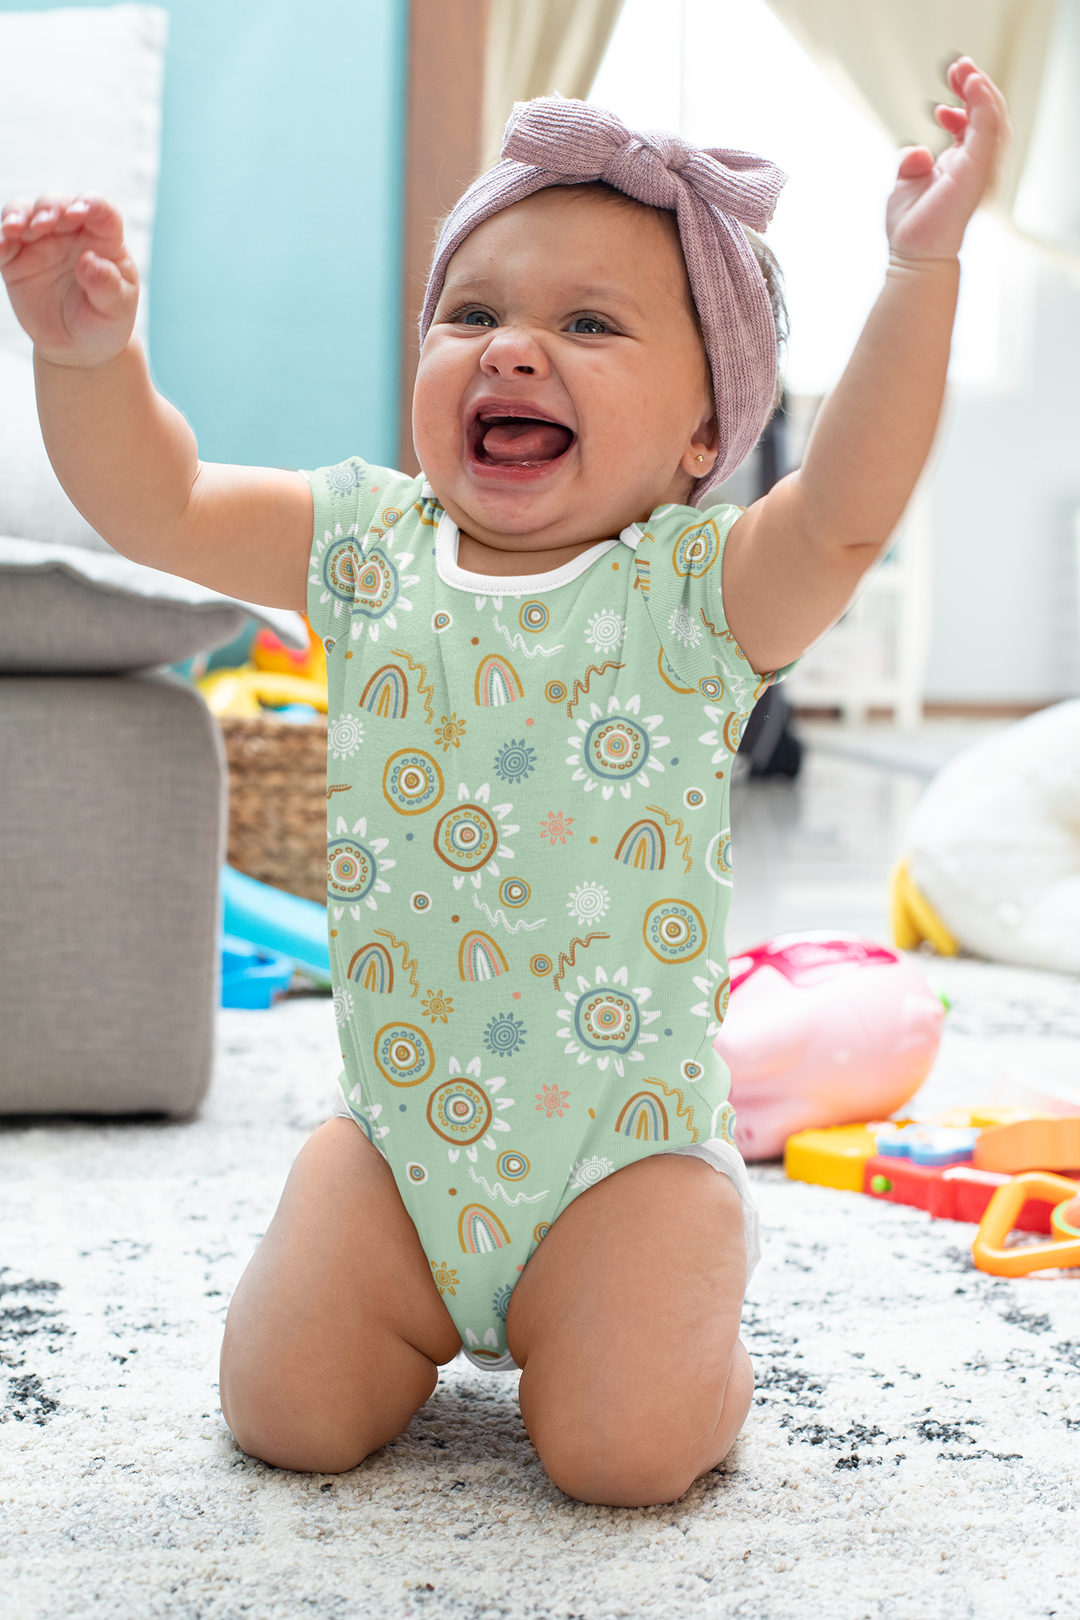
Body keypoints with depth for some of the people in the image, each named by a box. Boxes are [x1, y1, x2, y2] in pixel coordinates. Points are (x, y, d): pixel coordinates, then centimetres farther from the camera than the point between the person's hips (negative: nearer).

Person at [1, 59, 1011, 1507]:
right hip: (399, 1130, 3)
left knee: (624, 1451, -14)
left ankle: (666, 1307, 20)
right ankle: (435, 1309, 29)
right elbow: (159, 501, 4)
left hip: (631, 1146, -3)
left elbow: (846, 515, -29)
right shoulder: (369, 546, 0)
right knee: (287, 1414, -3)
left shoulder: (701, 589, -11)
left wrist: (921, 268, -38)